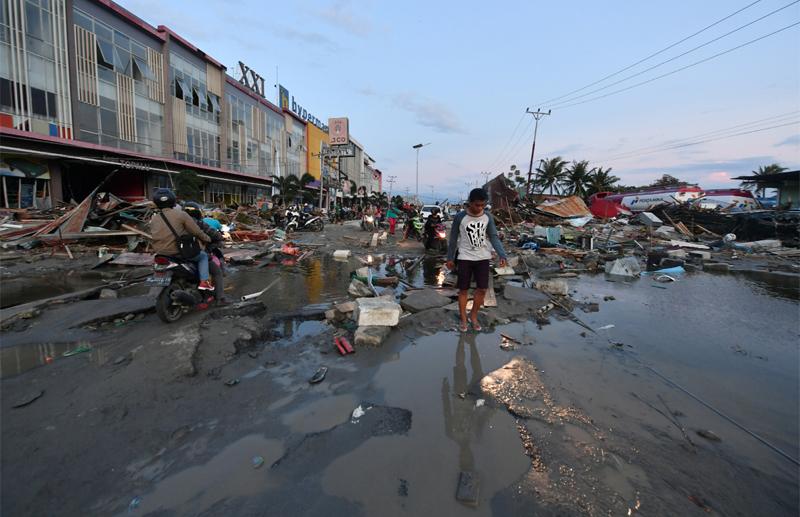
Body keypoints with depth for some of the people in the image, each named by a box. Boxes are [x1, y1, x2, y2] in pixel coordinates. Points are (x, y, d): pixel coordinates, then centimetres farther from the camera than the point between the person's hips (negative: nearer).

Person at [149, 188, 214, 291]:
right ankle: (204, 282, 1)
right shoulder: (181, 214, -9)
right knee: (203, 256, 16)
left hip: (160, 254, 6)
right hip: (179, 253, -6)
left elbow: (153, 236, 14)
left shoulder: (153, 220, 7)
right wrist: (207, 239, 8)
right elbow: (196, 232, -9)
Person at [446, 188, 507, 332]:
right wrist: (450, 258, 1)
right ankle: (463, 319, 21)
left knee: (482, 289, 4)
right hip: (465, 258, -2)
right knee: (463, 289, 4)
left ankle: (474, 316, 26)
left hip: (483, 258, 3)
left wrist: (502, 255, -15)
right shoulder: (460, 217, -11)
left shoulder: (488, 217, -2)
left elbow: (494, 237, -2)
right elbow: (453, 239, -3)